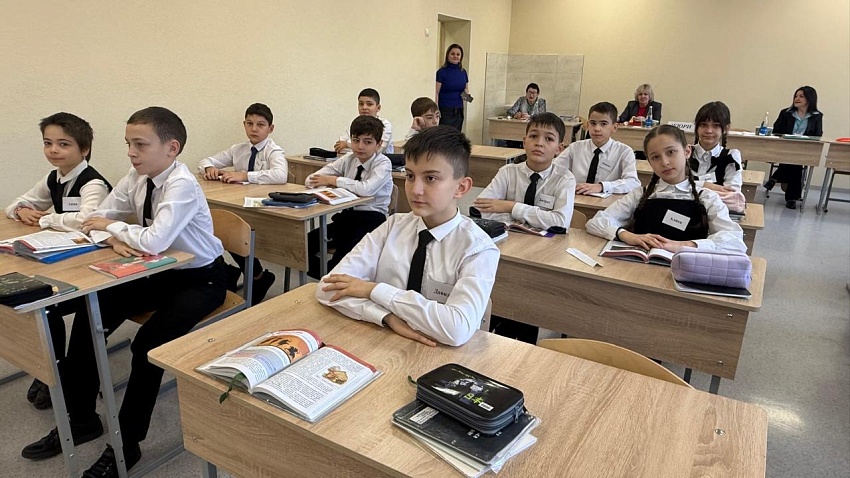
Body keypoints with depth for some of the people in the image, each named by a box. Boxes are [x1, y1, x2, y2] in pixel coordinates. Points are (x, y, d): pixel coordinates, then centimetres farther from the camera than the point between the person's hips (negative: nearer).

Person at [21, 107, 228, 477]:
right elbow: (98, 219, 4)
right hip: (160, 272, 8)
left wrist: (113, 227, -20)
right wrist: (116, 239, -18)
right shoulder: (136, 177, -2)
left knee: (148, 344, -23)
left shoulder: (182, 185, -26)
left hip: (200, 278, -8)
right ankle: (81, 419, 17)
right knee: (90, 313, -1)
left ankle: (127, 444, 0)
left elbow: (155, 241, -38)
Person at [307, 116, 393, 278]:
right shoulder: (348, 159, 6)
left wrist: (333, 180, -19)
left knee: (342, 256, -31)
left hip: (371, 218, -6)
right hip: (346, 216, 6)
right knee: (305, 244, -12)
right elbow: (311, 180, 3)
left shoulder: (383, 163, -9)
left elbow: (367, 189, -29)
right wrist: (329, 184, -19)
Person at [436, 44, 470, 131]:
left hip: (458, 111, 5)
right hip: (445, 111, -5)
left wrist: (466, 94, -1)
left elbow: (466, 88, 22)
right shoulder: (442, 72, -5)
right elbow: (436, 93, -8)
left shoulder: (463, 72, 11)